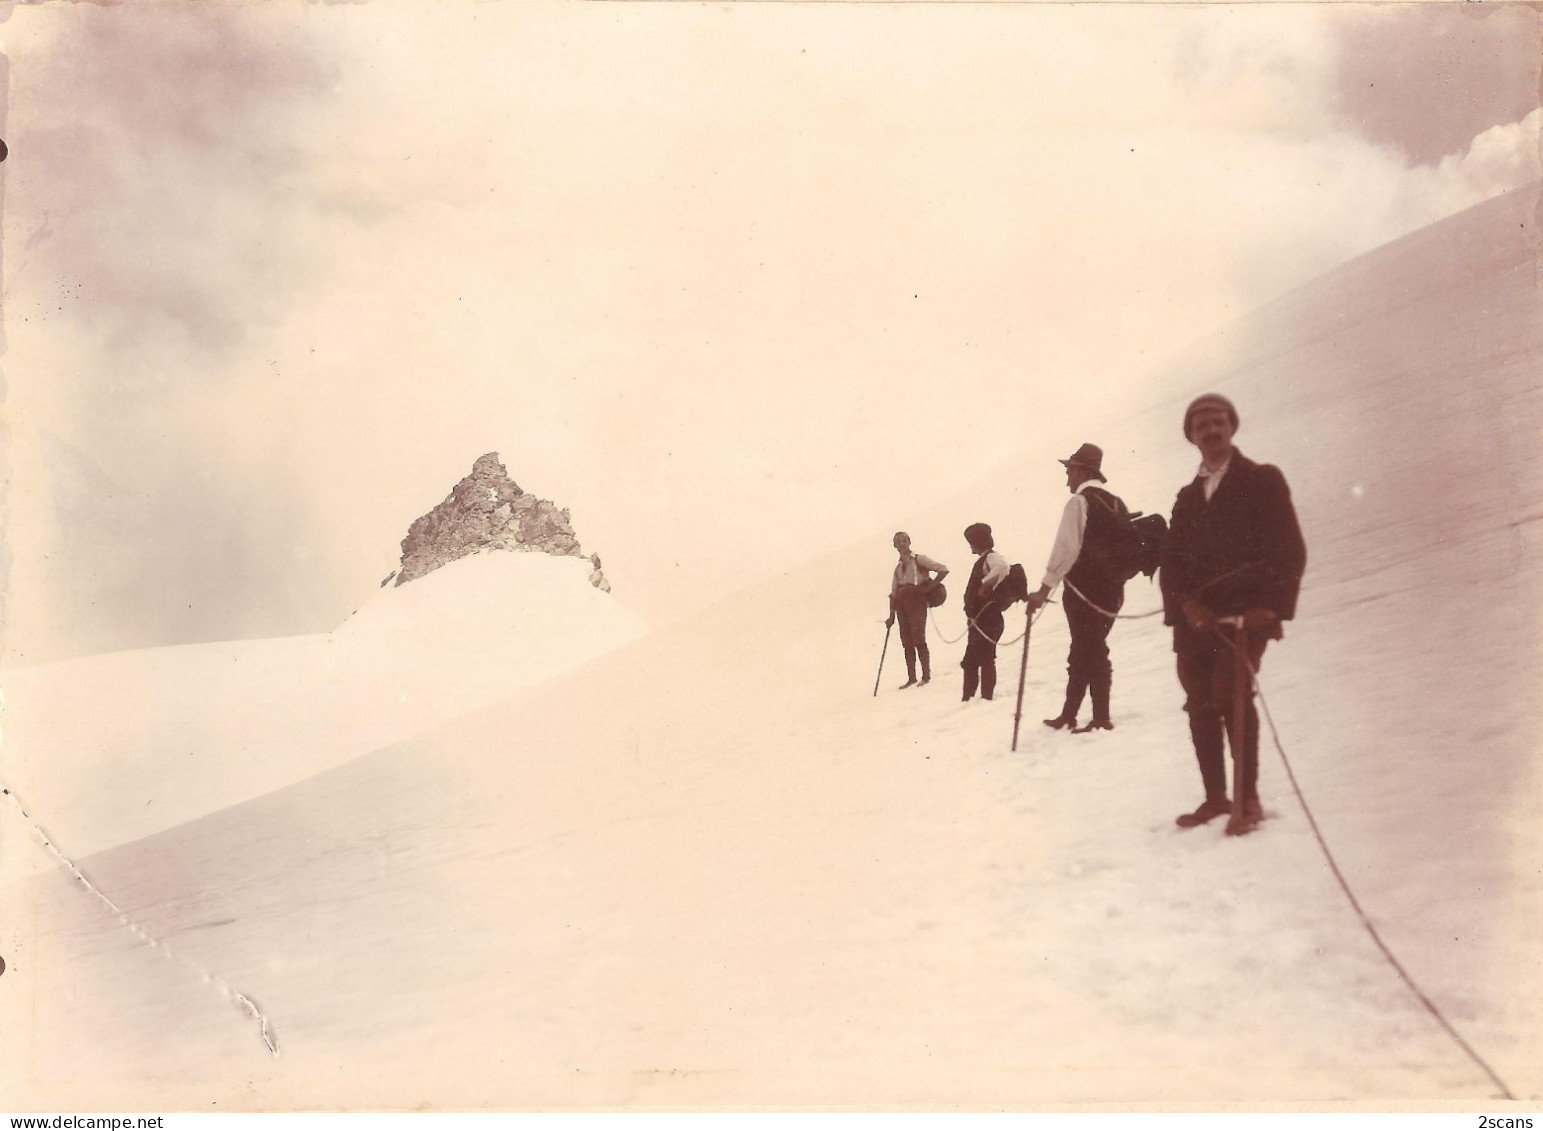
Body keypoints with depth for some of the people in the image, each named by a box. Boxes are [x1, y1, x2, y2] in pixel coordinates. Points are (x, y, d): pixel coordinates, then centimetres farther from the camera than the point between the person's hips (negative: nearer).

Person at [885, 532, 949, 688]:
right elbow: (893, 593, 17)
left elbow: (943, 570, -6)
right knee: (907, 643, 3)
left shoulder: (919, 559, 2)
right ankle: (911, 678, 5)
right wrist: (892, 616, 11)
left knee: (918, 640, -12)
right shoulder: (898, 567, 19)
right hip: (902, 604, 6)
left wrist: (930, 586, -8)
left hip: (917, 601, -6)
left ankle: (926, 676, -9)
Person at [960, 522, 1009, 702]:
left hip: (987, 619, -10)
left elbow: (1002, 567, -36)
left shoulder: (991, 557, -11)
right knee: (970, 661, 13)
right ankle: (968, 698, 18)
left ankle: (986, 698, -5)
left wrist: (986, 585, -25)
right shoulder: (983, 560, 19)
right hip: (978, 621, 10)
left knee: (985, 659, -8)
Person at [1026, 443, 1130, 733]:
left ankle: (1101, 717, 0)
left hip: (1083, 588, -7)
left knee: (1089, 651, -1)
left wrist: (1045, 589, -15)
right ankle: (1069, 714, 20)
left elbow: (1066, 548, -16)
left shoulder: (1079, 502, -9)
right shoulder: (1117, 504, 12)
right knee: (1085, 650, 13)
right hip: (1112, 590, 7)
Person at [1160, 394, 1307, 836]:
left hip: (1245, 614, -5)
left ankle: (1248, 800, -8)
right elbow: (1171, 559, 12)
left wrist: (1271, 606, -15)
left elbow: (1289, 549, -2)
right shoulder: (1187, 496, 20)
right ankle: (1214, 797, 13)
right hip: (1195, 617, 5)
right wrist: (1185, 603, -7)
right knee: (1200, 705, 3)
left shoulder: (1262, 480, 5)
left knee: (1232, 695, -17)